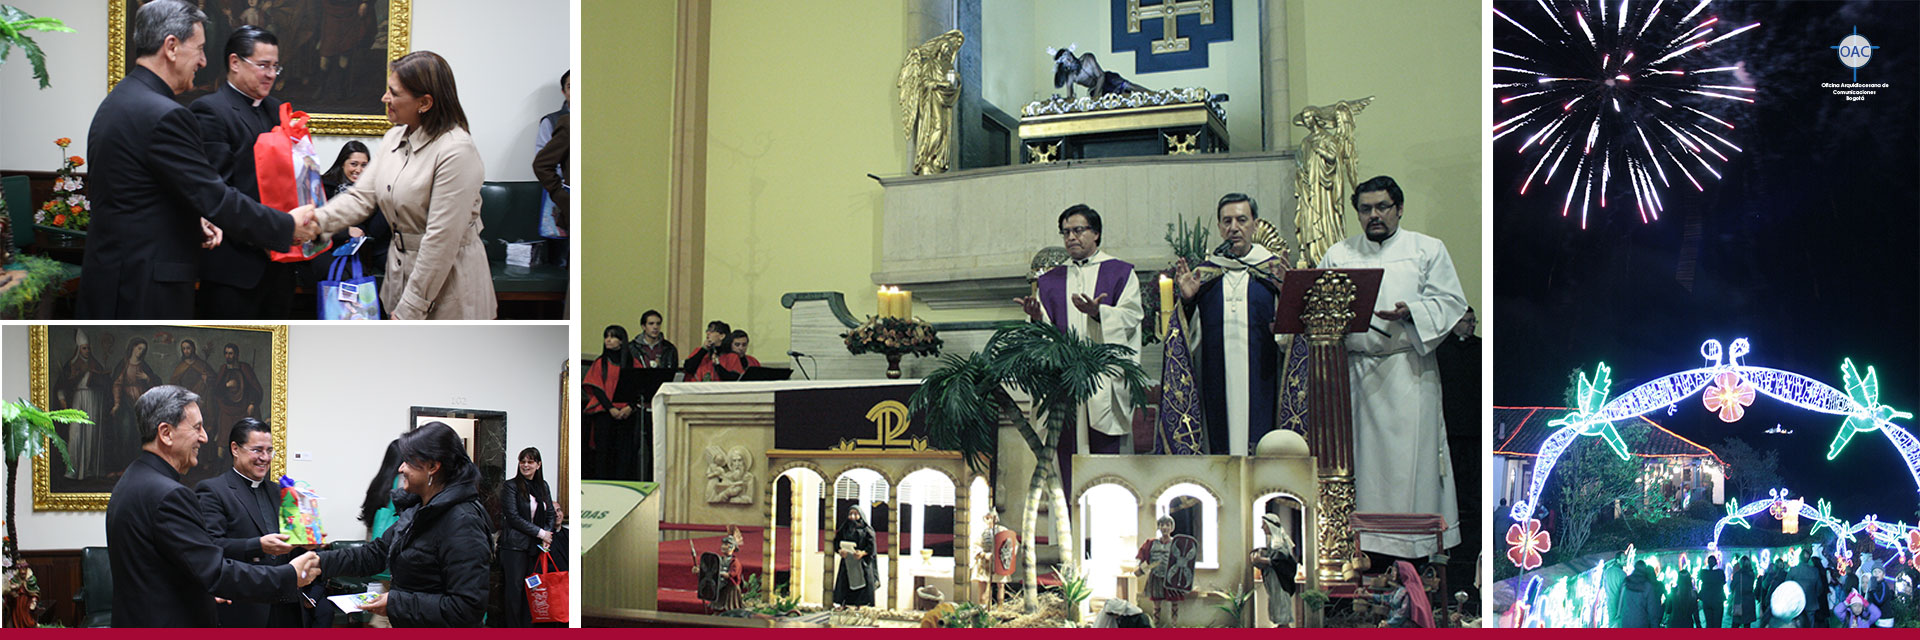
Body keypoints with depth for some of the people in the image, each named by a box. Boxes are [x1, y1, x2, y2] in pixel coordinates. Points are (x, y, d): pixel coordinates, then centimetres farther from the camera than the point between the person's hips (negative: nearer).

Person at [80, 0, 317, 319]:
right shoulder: (164, 116, -18)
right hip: (145, 292, -10)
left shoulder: (116, 103, 14)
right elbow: (217, 199, -19)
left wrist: (193, 222, 11)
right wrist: (288, 226, -9)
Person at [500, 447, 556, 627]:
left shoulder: (543, 486, 13)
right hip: (515, 546, -5)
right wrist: (540, 532, -12)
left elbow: (551, 514, 17)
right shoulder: (511, 486, -4)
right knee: (515, 587, -3)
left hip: (536, 546, 5)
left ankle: (527, 624, 8)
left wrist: (547, 535, -2)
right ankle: (514, 628, 2)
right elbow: (513, 517, -11)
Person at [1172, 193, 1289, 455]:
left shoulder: (1276, 269, 5)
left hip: (1261, 383, -2)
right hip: (1217, 382, 2)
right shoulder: (1203, 274, 12)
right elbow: (1189, 335, 10)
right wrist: (1187, 300, -6)